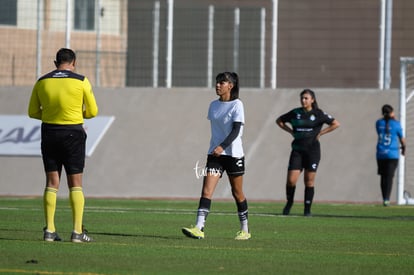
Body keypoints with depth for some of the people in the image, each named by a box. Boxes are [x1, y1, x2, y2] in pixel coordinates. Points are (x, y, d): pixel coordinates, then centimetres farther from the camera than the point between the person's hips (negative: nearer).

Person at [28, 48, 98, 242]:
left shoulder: (42, 82, 3)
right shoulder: (81, 81, -5)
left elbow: (33, 112, 7)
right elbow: (92, 111, 0)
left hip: (49, 132, 3)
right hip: (73, 134, -2)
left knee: (52, 183, 7)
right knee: (75, 184, 2)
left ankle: (49, 230, 1)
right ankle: (77, 232, -3)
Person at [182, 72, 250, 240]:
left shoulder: (237, 105, -9)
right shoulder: (213, 105, 9)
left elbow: (236, 130, -19)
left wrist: (222, 146, -32)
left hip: (233, 154, -5)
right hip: (215, 154, 5)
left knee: (237, 193, 7)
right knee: (206, 191, -11)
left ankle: (245, 230, 22)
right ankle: (198, 229, -20)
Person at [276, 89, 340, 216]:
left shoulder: (318, 114, -1)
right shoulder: (295, 113, 5)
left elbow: (336, 124, 0)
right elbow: (279, 121, 18)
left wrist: (320, 133, -4)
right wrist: (291, 131, 6)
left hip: (312, 150, -2)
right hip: (297, 150, 2)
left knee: (309, 181, 0)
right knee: (291, 180, -7)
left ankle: (307, 209, 8)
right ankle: (289, 202, 18)